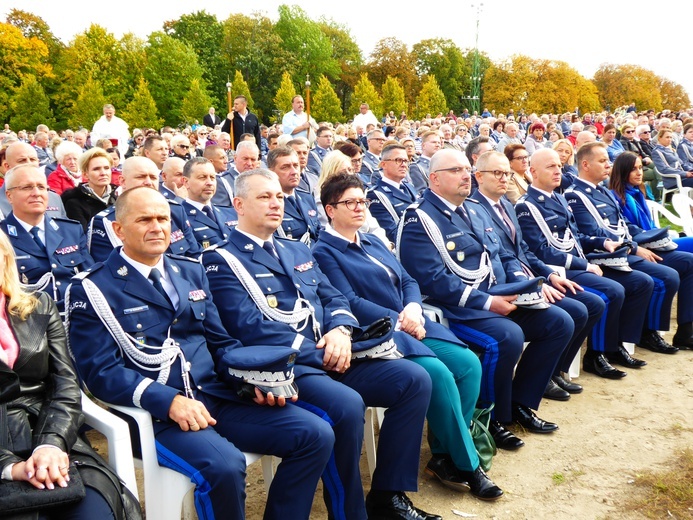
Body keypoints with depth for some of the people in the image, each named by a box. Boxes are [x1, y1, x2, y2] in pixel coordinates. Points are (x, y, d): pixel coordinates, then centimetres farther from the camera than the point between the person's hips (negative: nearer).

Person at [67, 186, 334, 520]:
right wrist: (170, 400, -23)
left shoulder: (191, 272, 17)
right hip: (156, 412, -5)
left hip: (218, 396, 6)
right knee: (223, 464, -34)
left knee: (316, 435, -10)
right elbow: (102, 371, -9)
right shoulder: (93, 290, 0)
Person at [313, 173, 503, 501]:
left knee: (469, 363, -12)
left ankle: (444, 455, 0)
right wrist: (398, 320, -14)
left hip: (411, 325, 8)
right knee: (438, 373, -27)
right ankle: (466, 463, -7)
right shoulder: (324, 252, -3)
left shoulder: (374, 242, 22)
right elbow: (351, 304, -13)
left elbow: (408, 282, 15)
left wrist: (413, 309, -6)